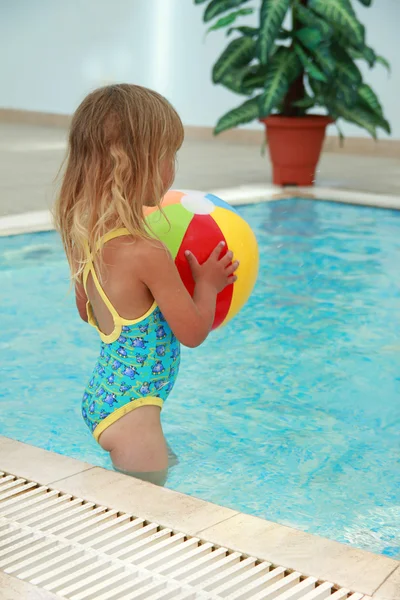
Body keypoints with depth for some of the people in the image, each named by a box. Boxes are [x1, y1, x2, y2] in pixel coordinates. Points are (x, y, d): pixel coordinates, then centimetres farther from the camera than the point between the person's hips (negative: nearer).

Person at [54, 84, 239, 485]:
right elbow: (193, 332, -14)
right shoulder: (147, 255, -25)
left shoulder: (82, 237, 1)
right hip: (131, 411, -9)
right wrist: (207, 284, 3)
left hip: (99, 396, 9)